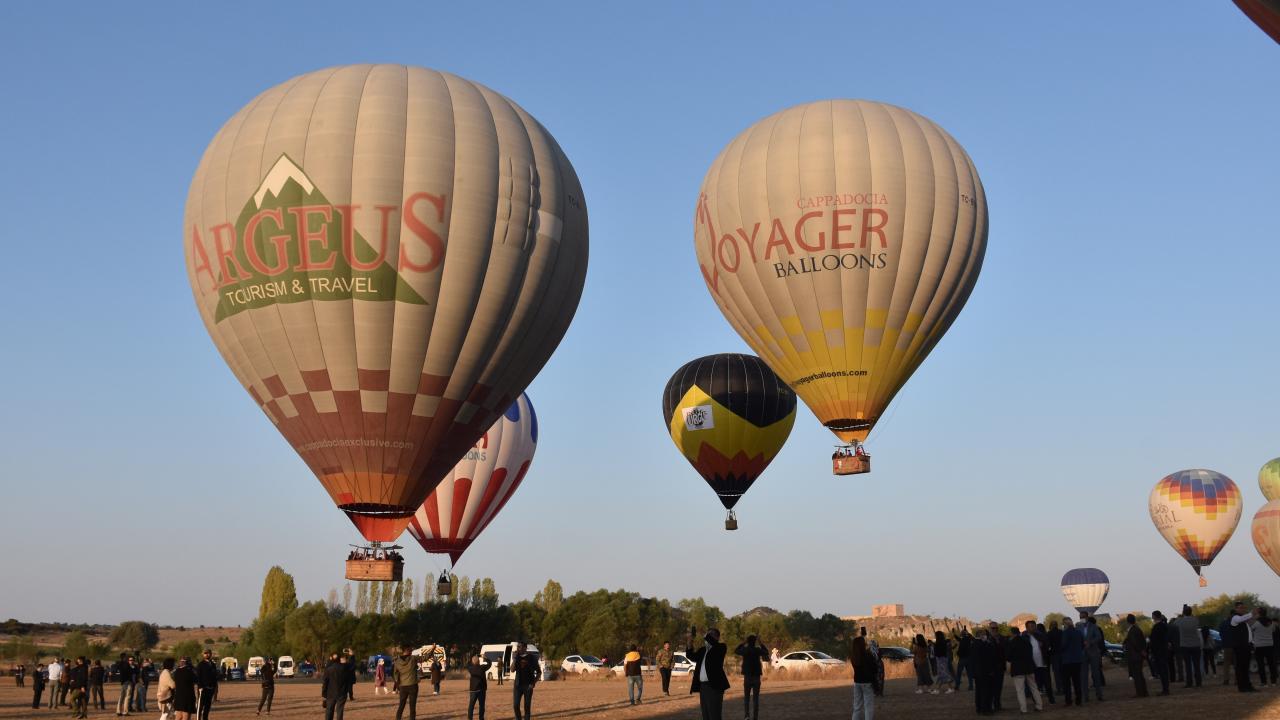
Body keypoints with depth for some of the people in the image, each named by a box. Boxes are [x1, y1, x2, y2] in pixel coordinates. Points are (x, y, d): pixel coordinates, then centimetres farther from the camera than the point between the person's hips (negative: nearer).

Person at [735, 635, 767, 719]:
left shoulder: (744, 650, -4)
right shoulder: (757, 650, -7)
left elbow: (736, 651, 17)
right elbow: (765, 652, 13)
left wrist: (743, 644, 22)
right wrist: (761, 644, 24)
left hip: (747, 676, 1)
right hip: (756, 676, -1)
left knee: (746, 697, 10)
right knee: (755, 697, 5)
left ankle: (746, 715, -7)